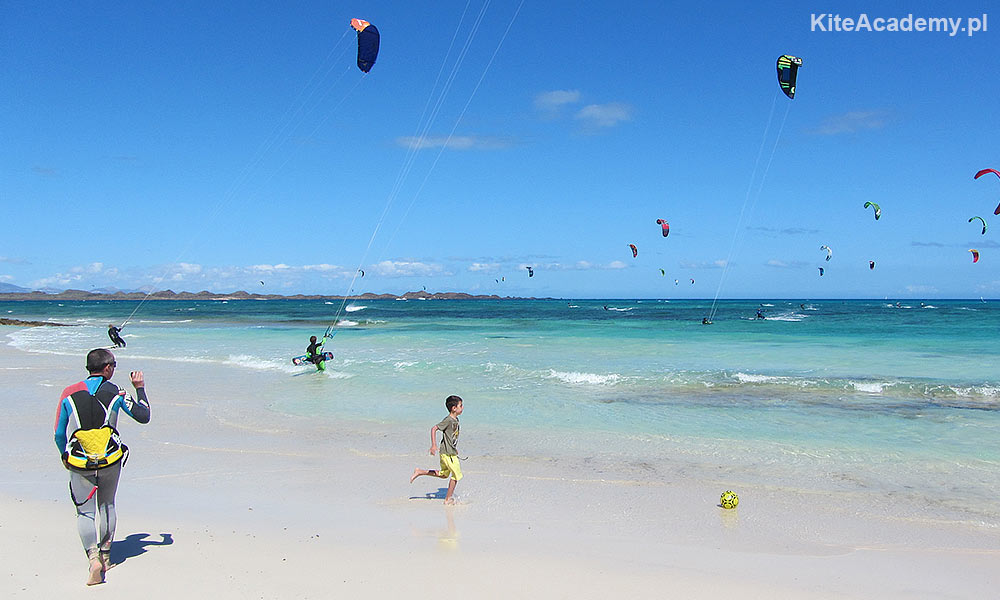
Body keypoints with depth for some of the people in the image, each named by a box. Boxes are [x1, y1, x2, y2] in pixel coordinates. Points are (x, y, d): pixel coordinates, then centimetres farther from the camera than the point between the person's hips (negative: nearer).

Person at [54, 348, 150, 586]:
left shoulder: (69, 394, -3)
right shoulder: (116, 393, -5)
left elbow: (59, 434, 2)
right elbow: (143, 416, 4)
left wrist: (65, 458, 20)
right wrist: (140, 388, 15)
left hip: (79, 464, -1)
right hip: (110, 461, 1)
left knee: (85, 512, 7)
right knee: (107, 507, 19)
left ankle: (93, 557, -12)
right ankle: (105, 556, 24)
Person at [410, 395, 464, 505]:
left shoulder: (456, 420, 8)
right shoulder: (448, 420, -20)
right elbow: (434, 429, -23)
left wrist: (455, 449, 26)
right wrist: (433, 445, -28)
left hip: (451, 452, 9)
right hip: (448, 453, -9)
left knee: (443, 474, 20)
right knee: (456, 474, 0)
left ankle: (419, 471, 25)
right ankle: (448, 499, 11)